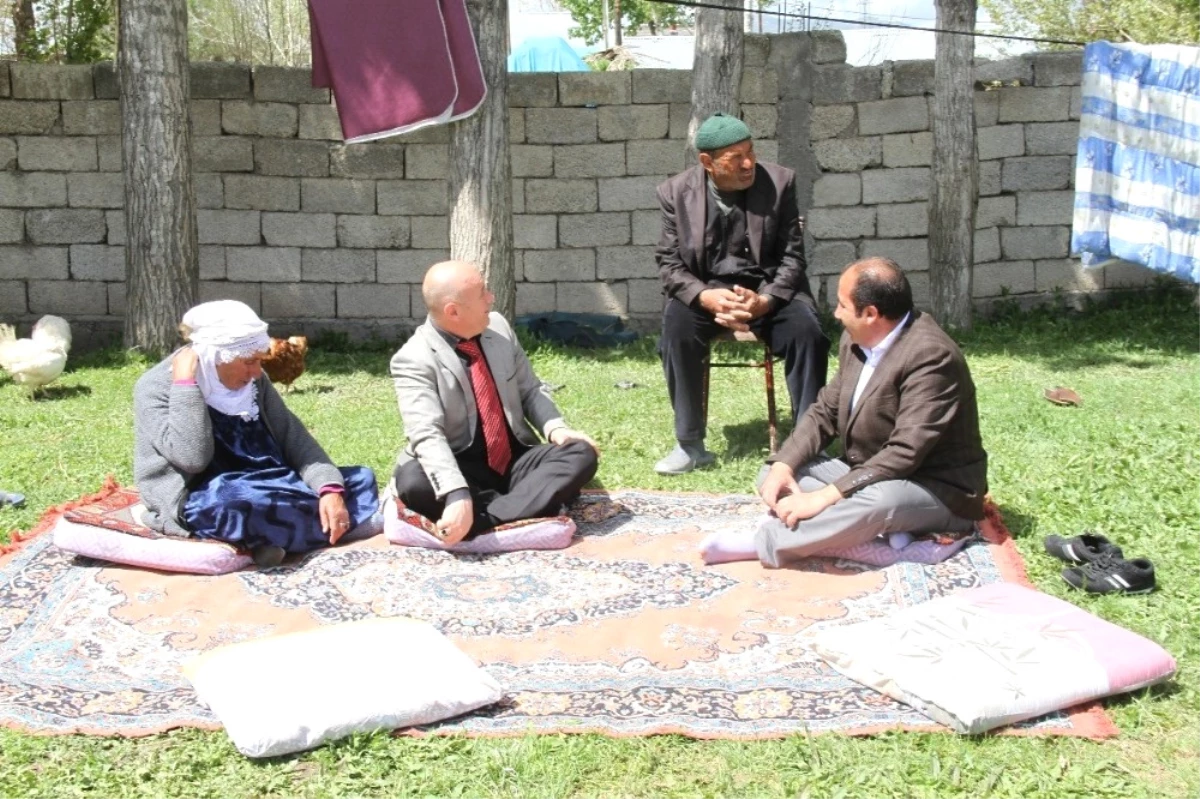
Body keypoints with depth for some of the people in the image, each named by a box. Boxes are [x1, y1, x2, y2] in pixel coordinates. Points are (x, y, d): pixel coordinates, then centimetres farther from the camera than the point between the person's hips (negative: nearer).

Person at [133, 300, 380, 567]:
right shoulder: (156, 387, -9)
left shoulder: (252, 381, 8)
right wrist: (185, 384, -23)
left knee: (361, 479, -5)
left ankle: (264, 534, -22)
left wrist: (330, 488, -12)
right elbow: (192, 458, -23)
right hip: (202, 502, -7)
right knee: (233, 500, -42)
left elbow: (292, 437, 3)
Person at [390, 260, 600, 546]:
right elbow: (426, 435, -27)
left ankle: (484, 521, -33)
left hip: (515, 459, 5)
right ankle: (527, 512, -29)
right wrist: (458, 495, -43)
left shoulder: (498, 326, 2)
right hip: (460, 468, -5)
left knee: (581, 454, -20)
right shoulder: (413, 360, -15)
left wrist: (555, 427, -10)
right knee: (413, 483, -35)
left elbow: (530, 390, 12)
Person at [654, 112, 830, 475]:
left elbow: (791, 255, -3)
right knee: (676, 328, -30)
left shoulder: (779, 182, -5)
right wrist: (706, 297, -24)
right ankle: (690, 445, -17)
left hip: (768, 288, 0)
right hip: (704, 290, 0)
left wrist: (764, 301, -23)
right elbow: (669, 263, -3)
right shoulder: (677, 192, -4)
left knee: (807, 330, -28)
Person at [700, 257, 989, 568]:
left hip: (938, 492, -9)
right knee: (775, 474, -1)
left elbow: (904, 453, -30)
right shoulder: (857, 340, 1)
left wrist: (825, 497, -31)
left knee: (878, 499, -39)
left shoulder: (930, 356, -25)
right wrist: (783, 465, -10)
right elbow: (826, 411, 7)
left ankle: (761, 544, -23)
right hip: (867, 474, 9)